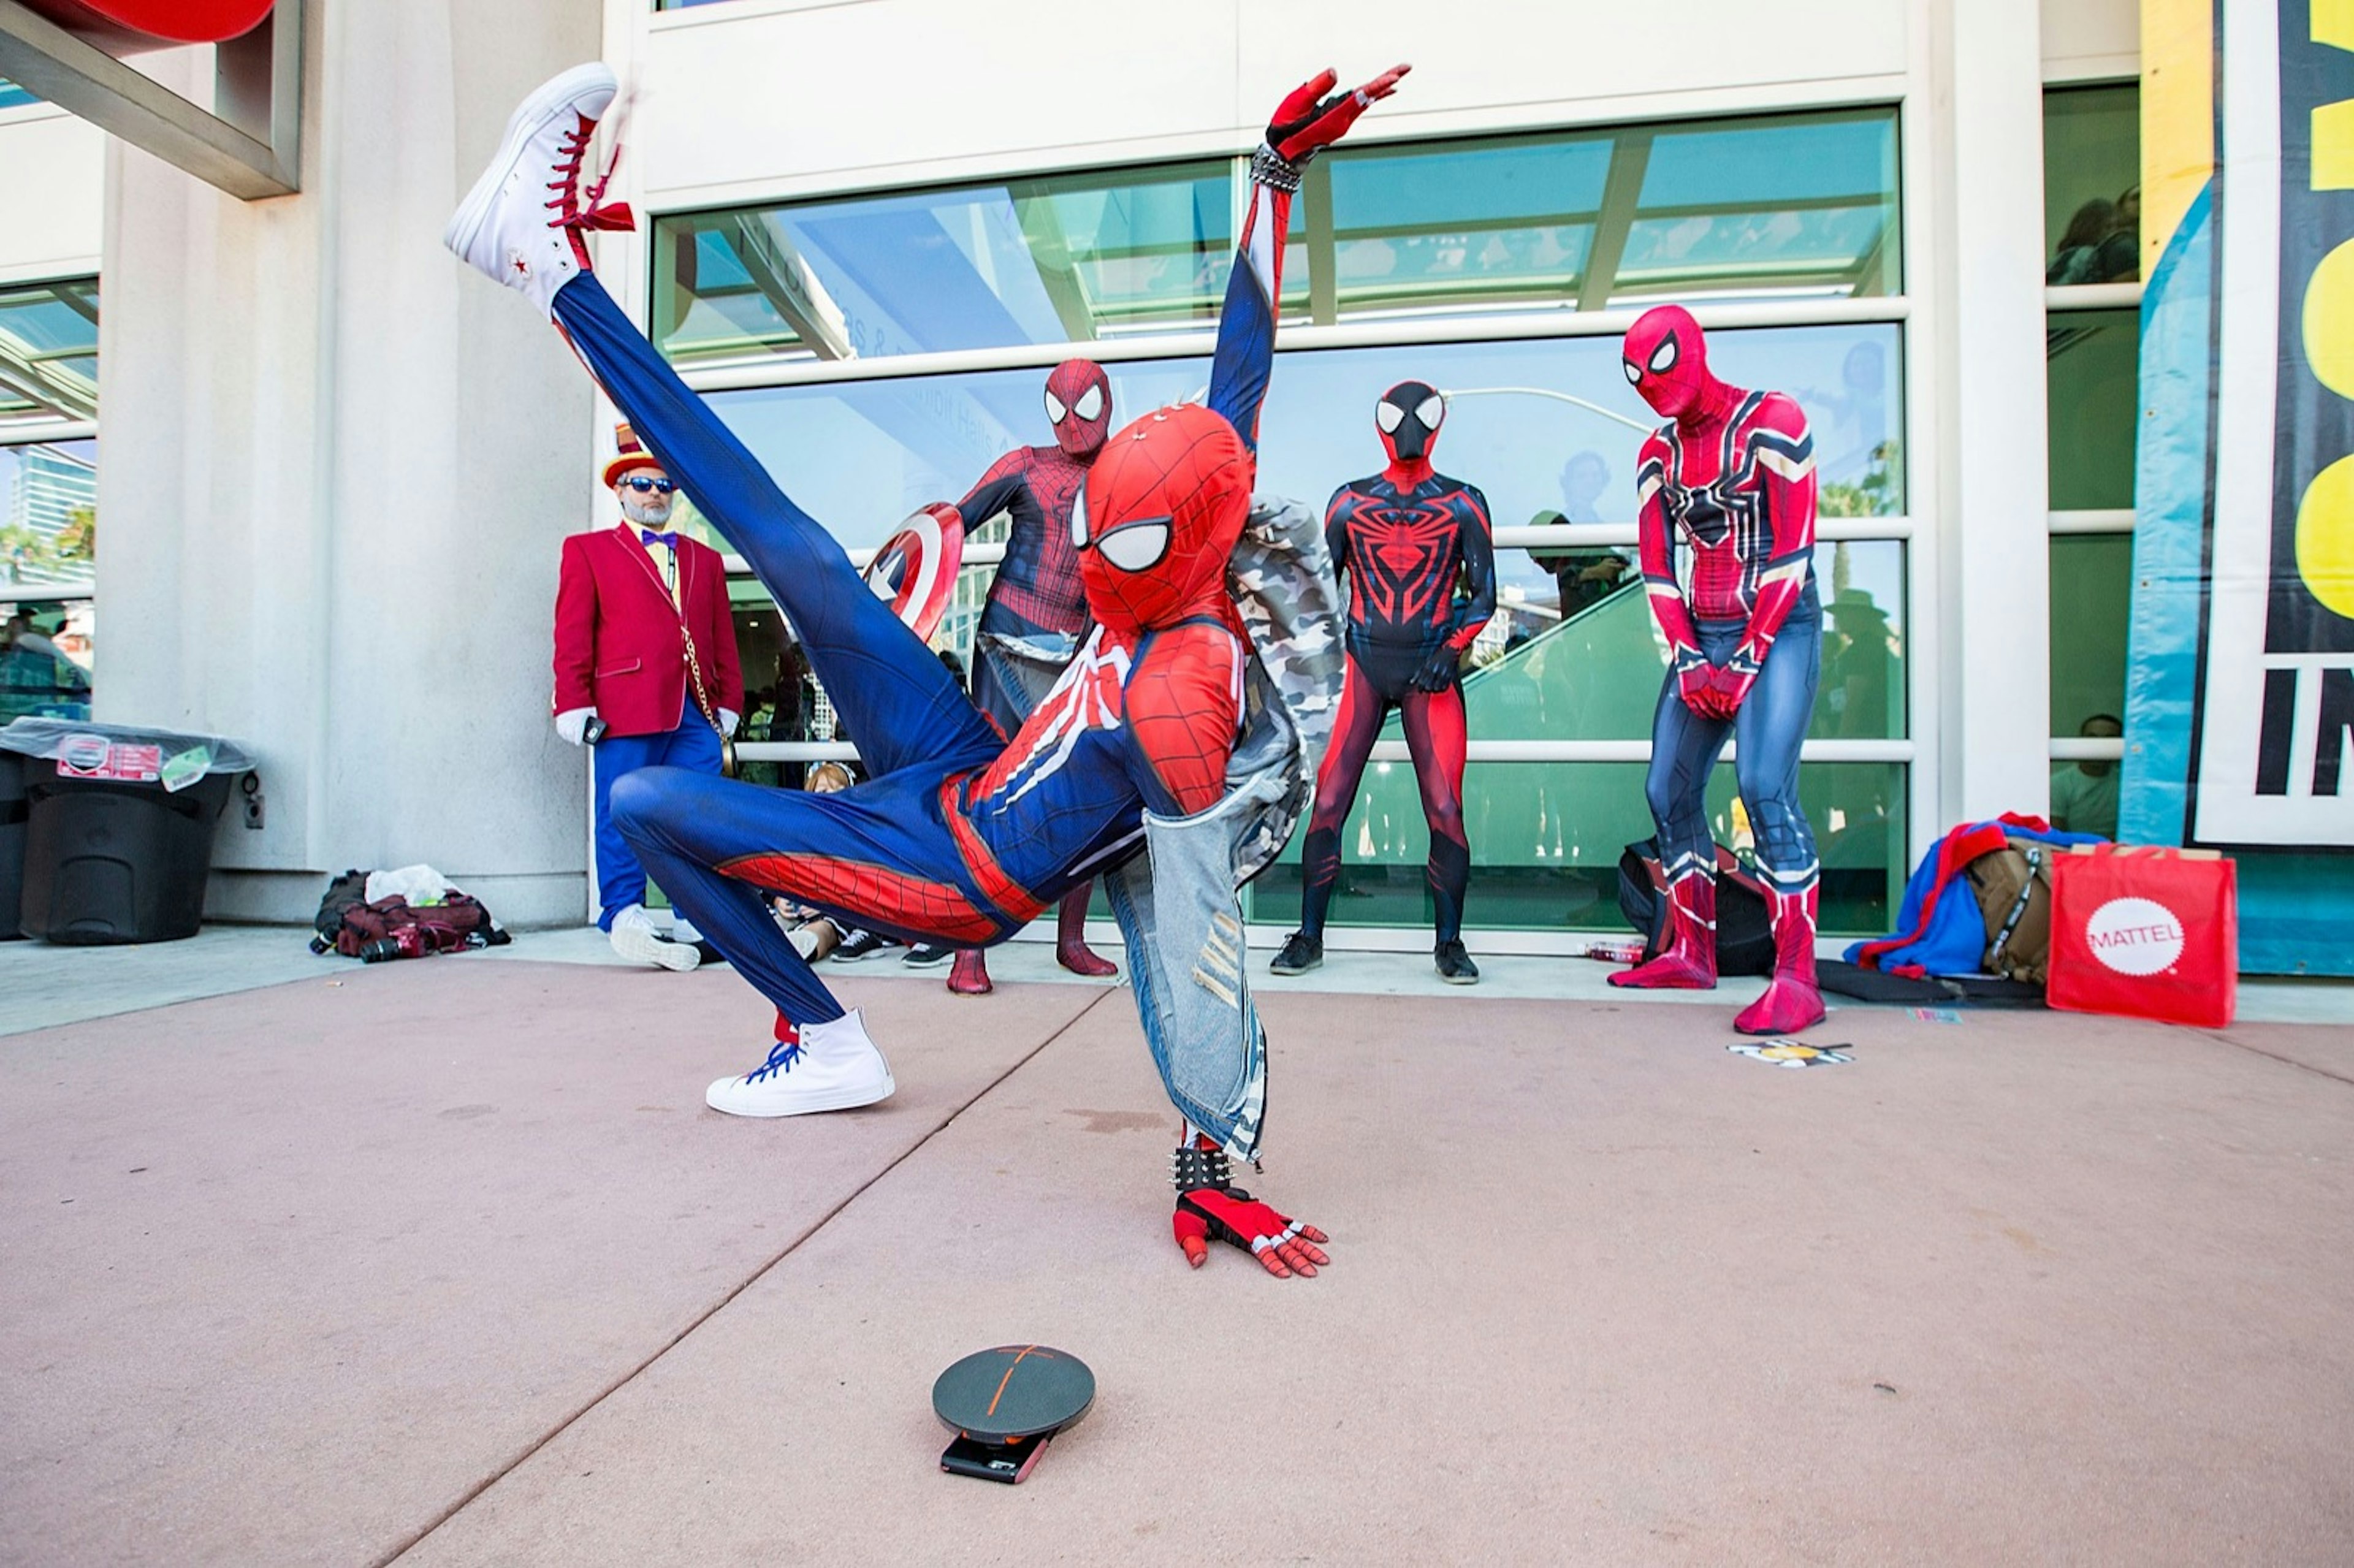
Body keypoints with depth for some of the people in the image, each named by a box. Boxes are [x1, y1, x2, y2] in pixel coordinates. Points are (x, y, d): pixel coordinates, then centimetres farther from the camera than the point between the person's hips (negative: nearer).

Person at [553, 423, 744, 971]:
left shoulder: (705, 559, 22)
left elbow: (724, 641, 18)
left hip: (696, 715, 3)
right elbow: (572, 636, 3)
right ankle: (625, 917, 5)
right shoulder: (588, 550, 13)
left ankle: (698, 921, 8)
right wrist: (575, 705, -6)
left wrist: (728, 702, 9)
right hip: (625, 713, -3)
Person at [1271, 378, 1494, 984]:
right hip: (1362, 665, 1)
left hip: (1430, 668, -1)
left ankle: (1449, 943, 10)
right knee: (1327, 804, -4)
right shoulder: (1350, 501, 9)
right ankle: (1309, 937, 10)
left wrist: (1450, 651, -10)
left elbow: (1483, 595, 5)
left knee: (1446, 811, -7)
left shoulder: (1463, 503, 7)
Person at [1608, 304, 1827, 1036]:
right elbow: (1657, 568, 9)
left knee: (1764, 788, -21)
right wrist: (1687, 659, -4)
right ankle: (1691, 955, 16)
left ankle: (1796, 980, -16)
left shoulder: (1771, 421, -5)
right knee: (1669, 792, 3)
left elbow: (1791, 551, -11)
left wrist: (1748, 659, -15)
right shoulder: (1658, 454, 13)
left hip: (1778, 627, -6)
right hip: (1701, 637, 7)